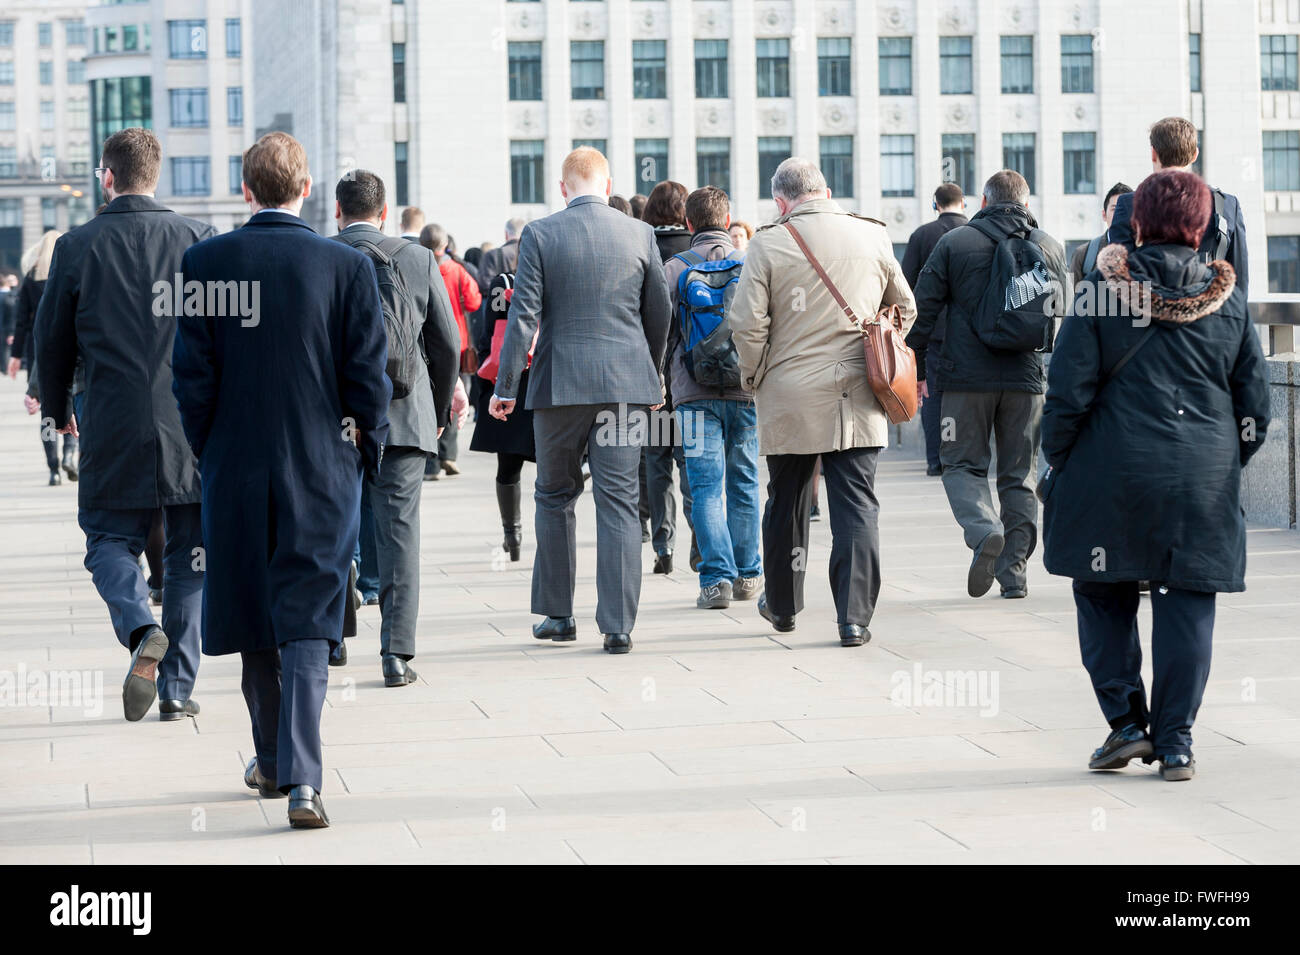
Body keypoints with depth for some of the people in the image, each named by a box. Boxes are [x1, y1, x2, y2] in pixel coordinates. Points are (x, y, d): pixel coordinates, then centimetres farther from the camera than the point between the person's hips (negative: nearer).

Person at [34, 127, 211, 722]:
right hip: (192, 428, 1)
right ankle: (177, 689, 10)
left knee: (109, 540, 13)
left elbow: (51, 339, 5)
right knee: (188, 553, 10)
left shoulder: (77, 247, -3)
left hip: (114, 428, -1)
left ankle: (141, 631, -16)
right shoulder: (199, 240, -1)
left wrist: (56, 410, 21)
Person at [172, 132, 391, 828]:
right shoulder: (347, 266, -7)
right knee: (306, 623, -1)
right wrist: (364, 456, 9)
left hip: (235, 468, 1)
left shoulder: (204, 263, -5)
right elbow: (368, 375, -5)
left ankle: (271, 760, 31)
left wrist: (207, 454, 9)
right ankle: (301, 777, -15)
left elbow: (192, 375, -3)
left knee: (253, 620, 16)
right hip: (323, 471, -1)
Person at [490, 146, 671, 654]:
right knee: (619, 503, 2)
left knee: (555, 498, 14)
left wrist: (505, 387, -2)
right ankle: (618, 625, -2)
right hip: (624, 383, 1)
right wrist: (653, 375, 24)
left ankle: (558, 613, 18)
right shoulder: (640, 234, 3)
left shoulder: (540, 235, -4)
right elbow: (659, 314, 10)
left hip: (559, 383, -1)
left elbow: (524, 314, -7)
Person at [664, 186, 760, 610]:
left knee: (706, 486, -1)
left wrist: (657, 380, 14)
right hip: (746, 388, 2)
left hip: (695, 390, -2)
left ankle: (716, 578, -9)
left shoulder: (674, 269, 0)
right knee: (743, 483, 12)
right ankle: (747, 575, 17)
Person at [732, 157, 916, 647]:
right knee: (856, 506, 2)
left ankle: (782, 606, 30)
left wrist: (755, 378, 6)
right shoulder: (872, 236, 2)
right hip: (857, 400, 1)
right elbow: (904, 309, 13)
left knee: (786, 502, 15)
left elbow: (747, 324, -10)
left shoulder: (768, 244, -7)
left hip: (790, 399, -1)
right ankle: (855, 617, -4)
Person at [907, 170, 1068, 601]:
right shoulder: (1051, 247, 8)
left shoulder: (954, 243, -1)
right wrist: (1055, 375, 29)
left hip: (967, 376, -2)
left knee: (962, 464, 7)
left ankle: (984, 532, -21)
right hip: (1027, 378, 2)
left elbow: (923, 310, -2)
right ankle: (1015, 572, 8)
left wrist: (914, 368, 6)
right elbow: (1062, 317, 16)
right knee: (1019, 474, 10)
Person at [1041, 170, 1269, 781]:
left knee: (1104, 597, 13)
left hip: (1112, 474, -2)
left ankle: (1126, 721, 6)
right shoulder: (1227, 299, 3)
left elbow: (1068, 393, -6)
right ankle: (1175, 744, 6)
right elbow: (1255, 403, 8)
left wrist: (1057, 461, 7)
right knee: (1186, 605, 6)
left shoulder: (1101, 293, -6)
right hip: (1203, 486, 2)